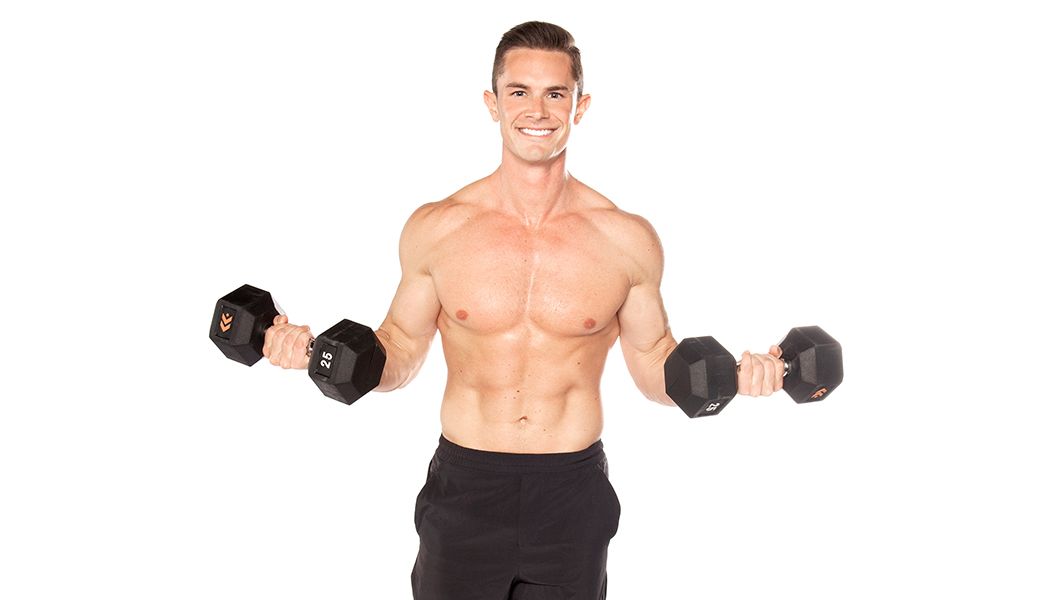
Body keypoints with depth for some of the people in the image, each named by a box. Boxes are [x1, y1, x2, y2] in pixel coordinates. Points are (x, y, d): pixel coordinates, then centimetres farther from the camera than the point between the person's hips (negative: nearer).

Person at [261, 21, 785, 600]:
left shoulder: (627, 238, -4)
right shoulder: (435, 227, -4)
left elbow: (652, 361, 7)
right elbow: (401, 350, 7)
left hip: (573, 493, 1)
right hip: (462, 488, 0)